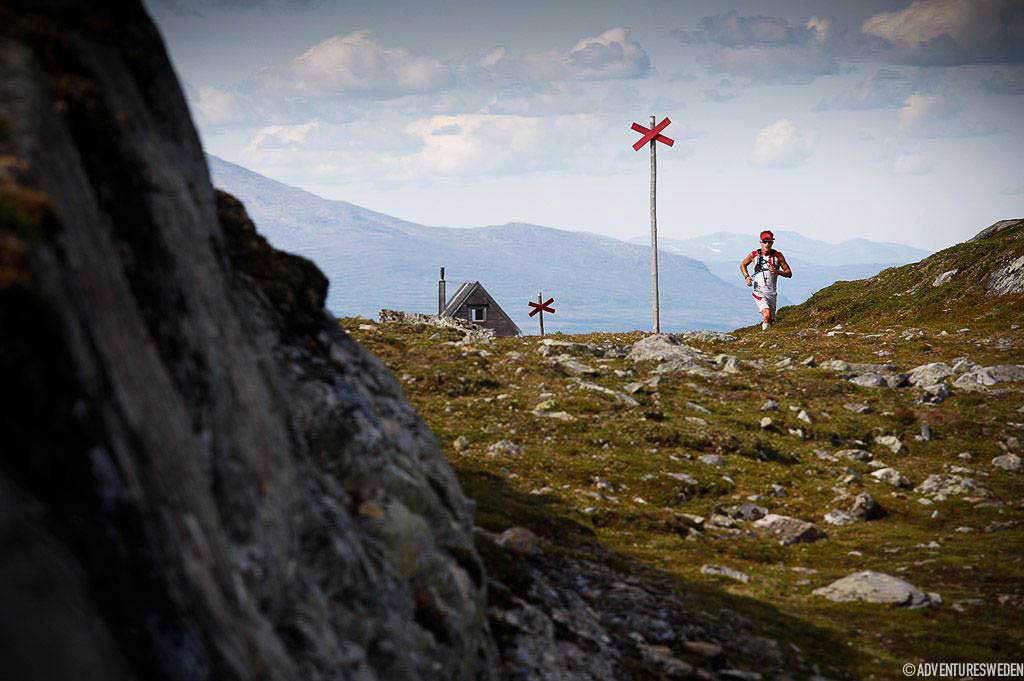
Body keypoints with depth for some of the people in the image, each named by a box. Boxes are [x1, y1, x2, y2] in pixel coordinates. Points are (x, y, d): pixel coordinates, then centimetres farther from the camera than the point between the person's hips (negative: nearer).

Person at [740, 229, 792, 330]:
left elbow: (789, 273, 2)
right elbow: (742, 265, 18)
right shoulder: (754, 255, -1)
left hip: (772, 293, 3)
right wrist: (746, 277, 1)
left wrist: (778, 272, -17)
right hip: (759, 292, -3)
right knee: (767, 315, -26)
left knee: (770, 320, 9)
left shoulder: (778, 256, 0)